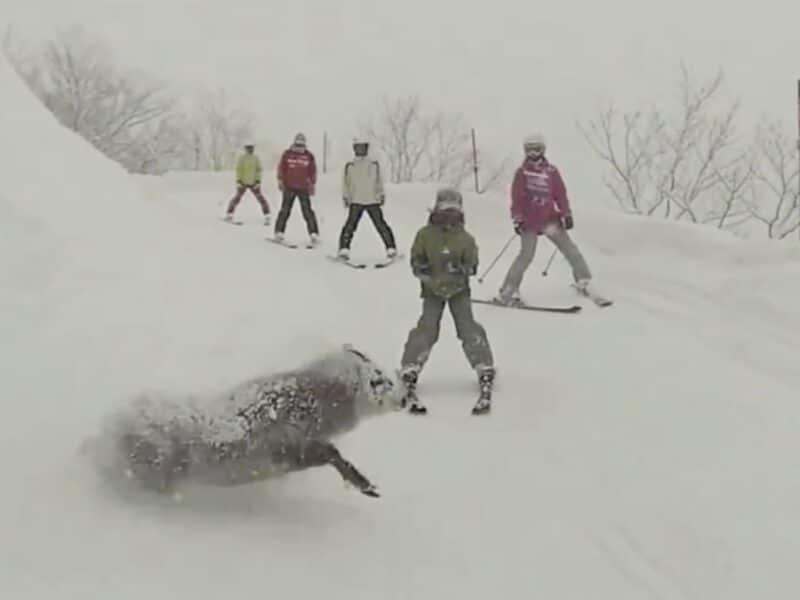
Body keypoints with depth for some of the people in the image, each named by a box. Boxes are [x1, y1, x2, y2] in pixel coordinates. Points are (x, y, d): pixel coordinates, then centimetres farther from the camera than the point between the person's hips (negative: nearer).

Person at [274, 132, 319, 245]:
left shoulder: (309, 156, 2)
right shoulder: (287, 154, -1)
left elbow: (313, 171, 8)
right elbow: (281, 168, 4)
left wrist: (312, 185, 6)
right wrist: (280, 181, -1)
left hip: (303, 188, 0)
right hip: (289, 187, 0)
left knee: (308, 211, -3)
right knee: (285, 210, 1)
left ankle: (314, 233, 0)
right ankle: (279, 232, 9)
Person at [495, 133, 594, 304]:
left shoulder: (551, 171, 4)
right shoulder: (521, 172, -1)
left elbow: (560, 194, 6)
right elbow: (516, 198, -2)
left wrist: (566, 214, 1)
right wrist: (517, 219, -7)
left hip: (550, 218, 3)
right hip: (529, 221, -2)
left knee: (569, 248, -3)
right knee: (526, 255, -8)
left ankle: (583, 280, 9)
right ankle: (508, 291, 0)